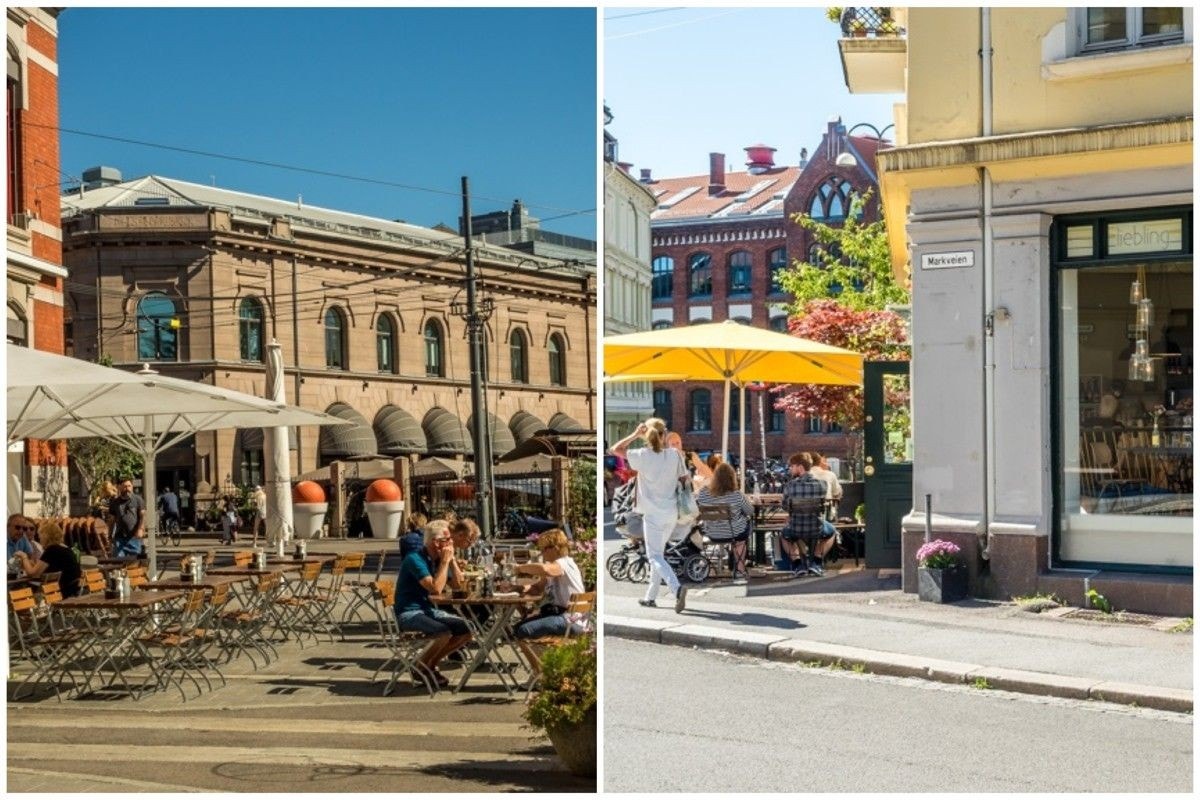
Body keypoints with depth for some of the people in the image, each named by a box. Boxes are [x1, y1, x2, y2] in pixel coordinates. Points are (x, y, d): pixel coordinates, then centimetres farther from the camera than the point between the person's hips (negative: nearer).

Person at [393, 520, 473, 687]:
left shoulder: (437, 560, 9)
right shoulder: (415, 559, -17)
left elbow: (457, 584, 7)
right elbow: (436, 588, -26)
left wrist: (451, 559, -1)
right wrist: (445, 562, -17)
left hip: (428, 610, 9)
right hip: (409, 613, -9)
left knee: (466, 630, -4)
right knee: (445, 632, -31)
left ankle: (431, 664, 11)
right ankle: (421, 667, -5)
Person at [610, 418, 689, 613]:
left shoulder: (642, 455, -12)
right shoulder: (675, 454, -4)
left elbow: (615, 449, -3)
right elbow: (685, 479, 2)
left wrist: (635, 434, -3)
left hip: (653, 513, -4)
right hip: (672, 512, 4)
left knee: (655, 556, -3)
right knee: (658, 553, 17)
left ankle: (677, 588, -26)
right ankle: (651, 596, 23)